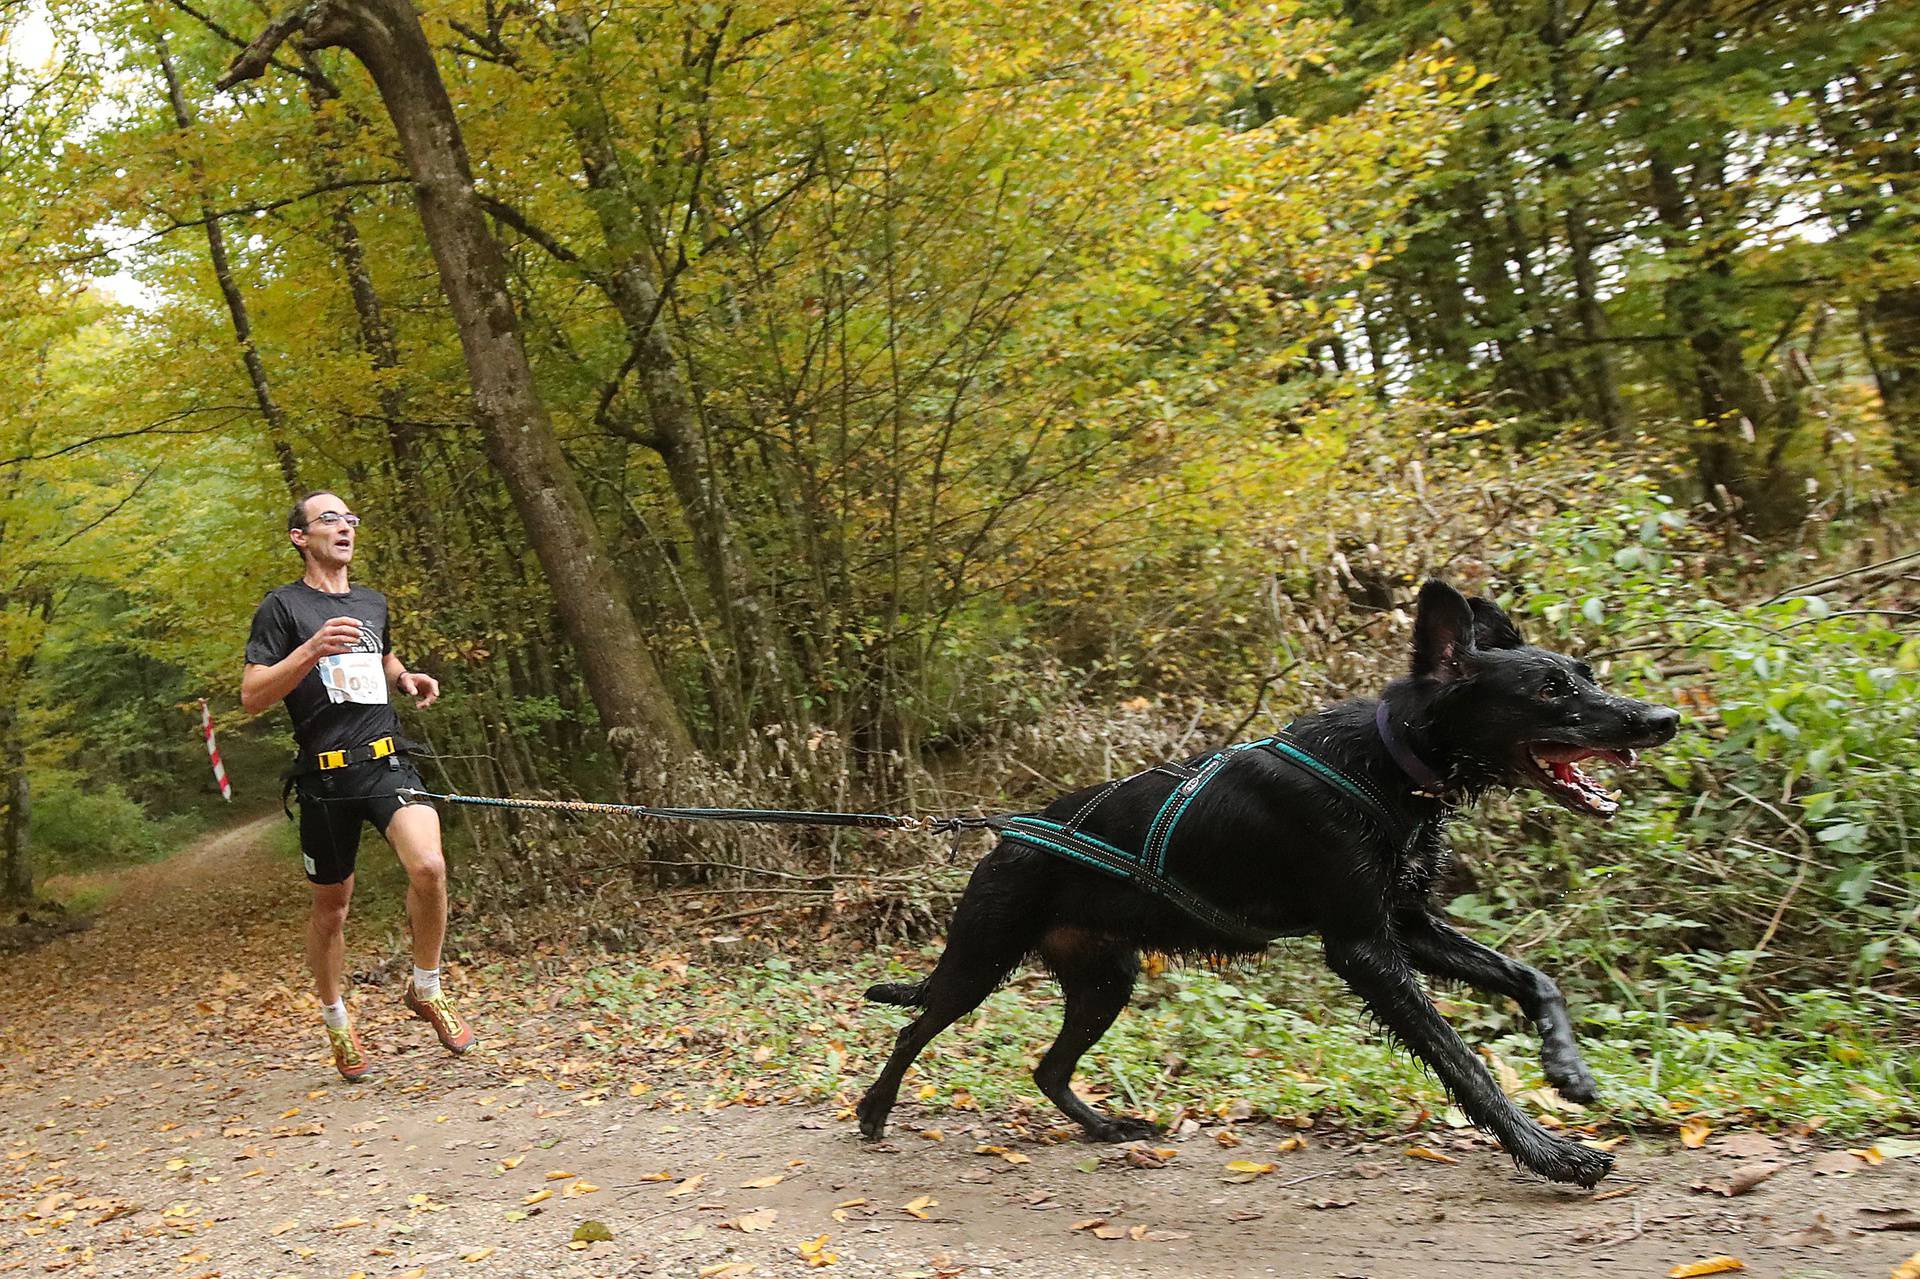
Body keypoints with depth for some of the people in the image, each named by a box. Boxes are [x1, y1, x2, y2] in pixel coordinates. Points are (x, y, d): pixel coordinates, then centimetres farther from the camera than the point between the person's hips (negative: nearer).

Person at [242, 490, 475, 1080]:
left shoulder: (373, 603, 15)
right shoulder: (283, 606, -1)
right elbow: (251, 696, -8)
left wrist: (408, 678, 12)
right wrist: (312, 650, -22)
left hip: (387, 761, 3)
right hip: (326, 773, -3)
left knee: (428, 865, -22)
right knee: (331, 905, 9)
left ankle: (426, 991, 1)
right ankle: (337, 1023, 31)